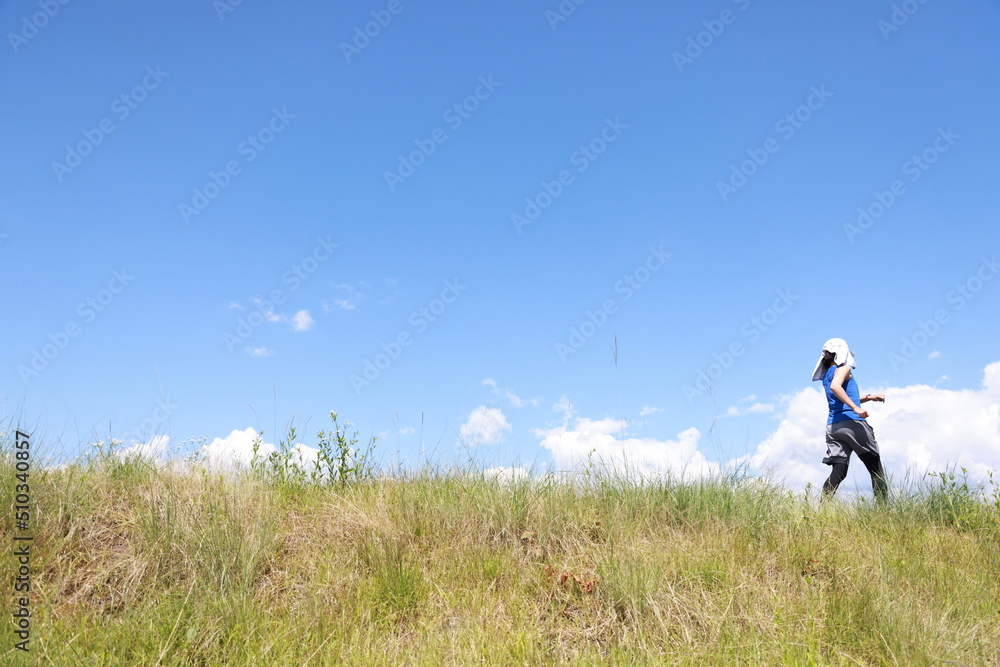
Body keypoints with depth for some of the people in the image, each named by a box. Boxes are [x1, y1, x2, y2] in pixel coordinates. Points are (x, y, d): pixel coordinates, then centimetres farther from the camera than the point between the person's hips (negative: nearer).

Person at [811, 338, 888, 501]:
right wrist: (856, 408, -25)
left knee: (838, 472, 1)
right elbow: (835, 387, -22)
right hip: (851, 422, -7)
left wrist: (869, 397, 30)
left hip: (832, 426, 7)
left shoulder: (827, 374, 23)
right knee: (875, 467, 3)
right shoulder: (843, 368, 0)